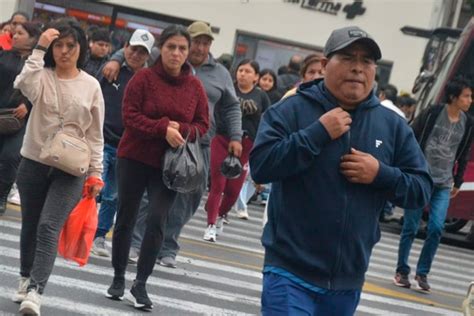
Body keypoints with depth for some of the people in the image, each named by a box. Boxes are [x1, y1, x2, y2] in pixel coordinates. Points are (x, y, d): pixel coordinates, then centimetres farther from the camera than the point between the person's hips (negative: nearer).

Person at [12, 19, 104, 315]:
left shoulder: (91, 86, 1)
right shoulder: (42, 76, -1)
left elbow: (95, 134, 5)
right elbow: (24, 85, -27)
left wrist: (96, 172, 1)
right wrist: (39, 49, -25)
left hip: (71, 169, -2)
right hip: (34, 163, 2)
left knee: (49, 227, -15)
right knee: (30, 225, 14)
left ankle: (35, 292, -22)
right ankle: (27, 279, 33)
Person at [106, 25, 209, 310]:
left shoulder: (195, 85, 0)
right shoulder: (144, 78, -7)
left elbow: (203, 124, 4)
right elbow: (130, 115, -11)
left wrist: (181, 130, -16)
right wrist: (163, 129, -23)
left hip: (169, 165, 1)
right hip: (134, 158, -1)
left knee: (158, 222, -10)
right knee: (126, 219, 9)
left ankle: (140, 284, -1)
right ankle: (118, 278, 24)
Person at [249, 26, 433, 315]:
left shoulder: (393, 126, 5)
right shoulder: (293, 110, -5)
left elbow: (421, 190, 5)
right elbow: (261, 165, -16)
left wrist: (381, 174, -13)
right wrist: (318, 132, -19)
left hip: (349, 279, 5)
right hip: (290, 272, -4)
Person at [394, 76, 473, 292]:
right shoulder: (432, 114, -7)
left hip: (444, 185, 3)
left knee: (436, 228, -8)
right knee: (410, 227, 2)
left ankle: (422, 273, 5)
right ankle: (402, 272, 15)